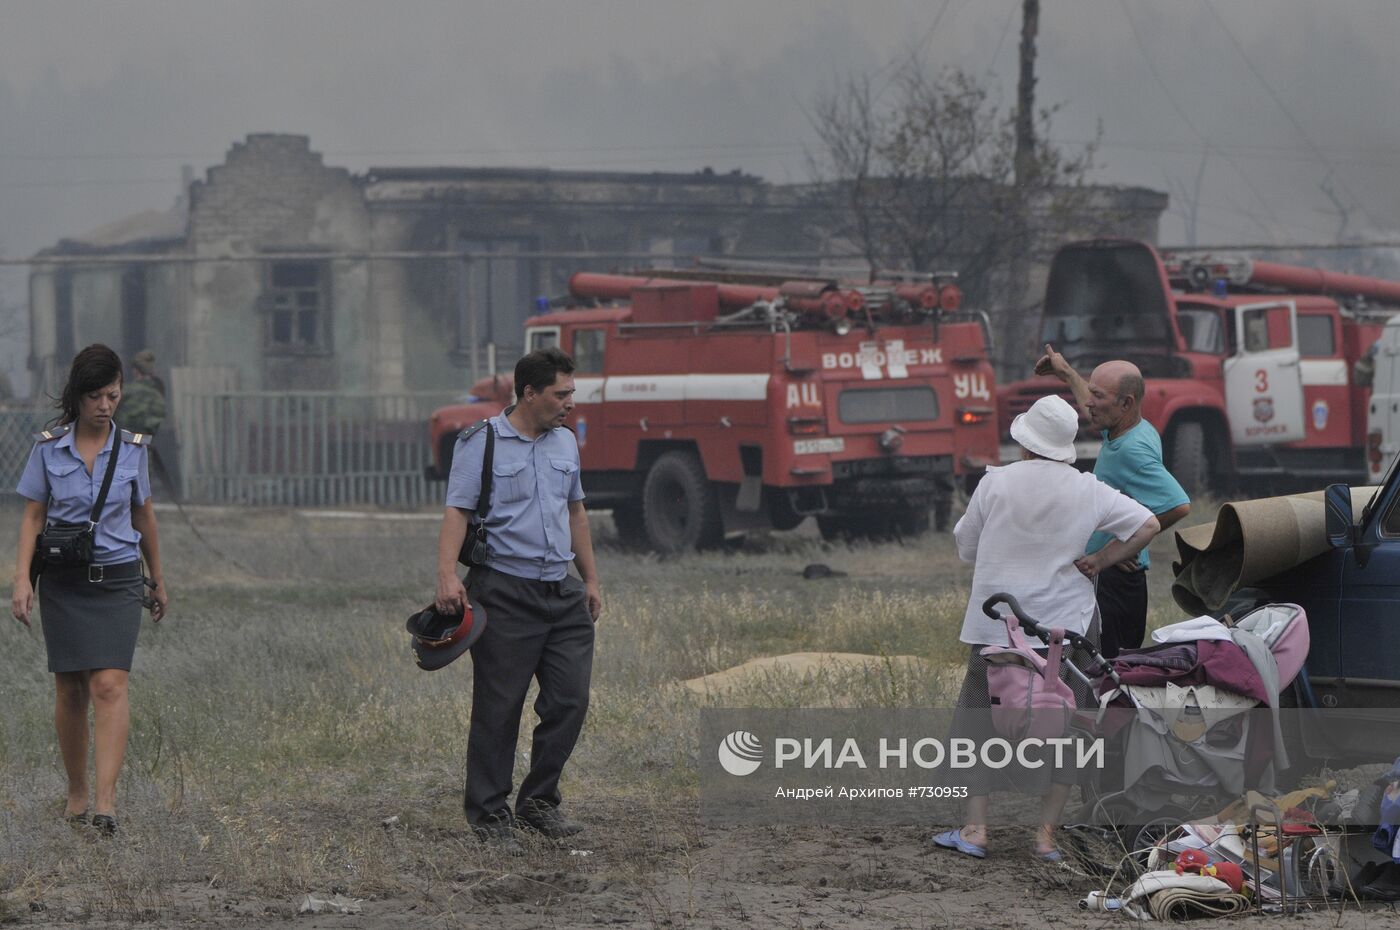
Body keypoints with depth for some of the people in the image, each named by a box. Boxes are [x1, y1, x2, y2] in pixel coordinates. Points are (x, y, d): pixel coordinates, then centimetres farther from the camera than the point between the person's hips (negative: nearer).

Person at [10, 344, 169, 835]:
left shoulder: (132, 448, 2)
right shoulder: (49, 448, -1)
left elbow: (143, 516, 14)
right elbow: (33, 517, 2)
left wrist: (158, 581, 22)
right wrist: (22, 580, -9)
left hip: (117, 580, 0)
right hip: (63, 582, 0)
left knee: (110, 686, -13)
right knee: (70, 691, 5)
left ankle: (106, 800, -21)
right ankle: (76, 791, 21)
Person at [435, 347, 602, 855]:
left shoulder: (564, 442, 14)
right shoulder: (482, 443, -7)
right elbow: (457, 512, -14)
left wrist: (591, 580, 21)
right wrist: (447, 575, -27)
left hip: (561, 593, 6)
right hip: (506, 593, -6)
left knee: (569, 699, 2)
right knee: (498, 709, -2)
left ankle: (539, 801, 16)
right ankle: (489, 814, 6)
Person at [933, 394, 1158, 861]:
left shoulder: (995, 483, -5)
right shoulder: (1087, 490, -3)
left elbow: (966, 546, 7)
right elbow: (1147, 525, -2)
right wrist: (1099, 562, 2)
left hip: (998, 623, -1)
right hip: (1066, 623, 1)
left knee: (975, 713, 13)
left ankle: (975, 827, 3)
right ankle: (1047, 833, 5)